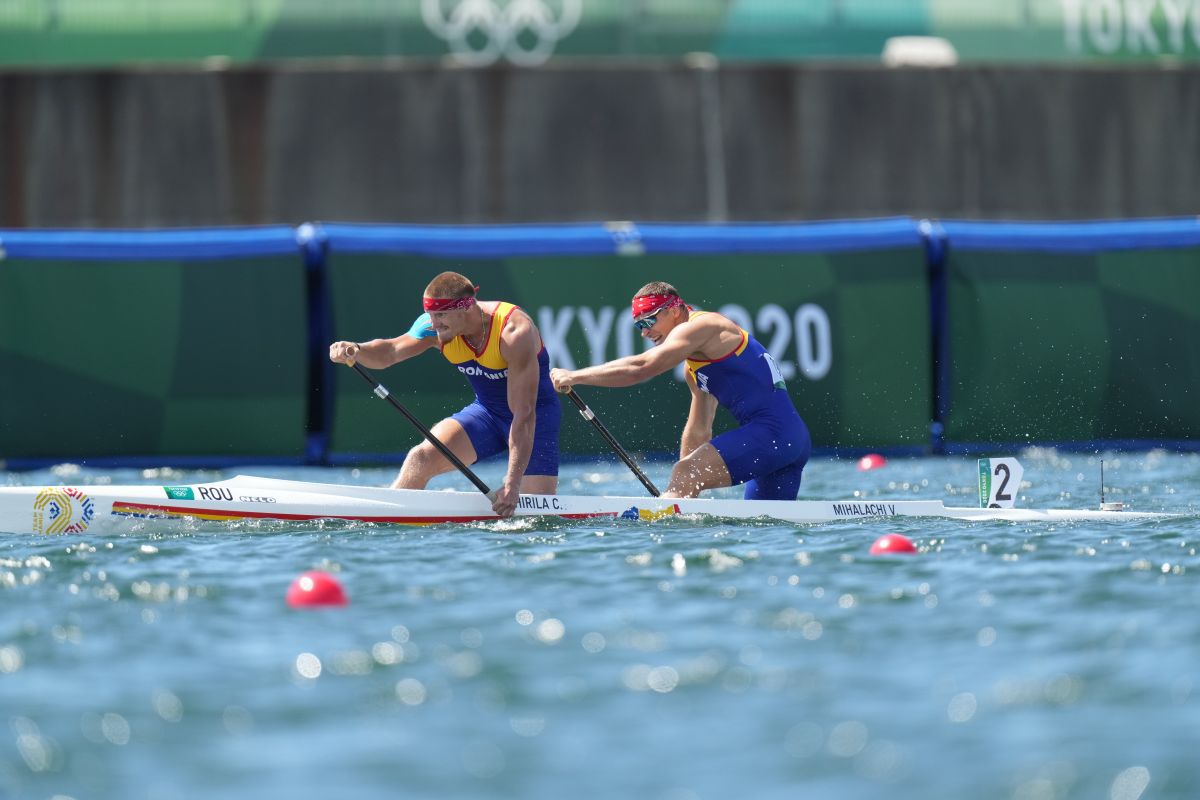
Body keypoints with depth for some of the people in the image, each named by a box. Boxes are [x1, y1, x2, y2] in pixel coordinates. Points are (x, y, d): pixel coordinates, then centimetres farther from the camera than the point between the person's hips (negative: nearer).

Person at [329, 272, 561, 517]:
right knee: (422, 457, -20)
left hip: (536, 416, -4)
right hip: (486, 411, 4)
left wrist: (512, 484, -36)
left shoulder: (513, 333, -30)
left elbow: (524, 415, -32)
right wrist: (356, 350, -51)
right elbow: (390, 351, -26)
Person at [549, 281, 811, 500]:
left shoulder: (699, 326, -5)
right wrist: (681, 494, 32)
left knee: (685, 474, -19)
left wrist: (574, 376, -11)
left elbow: (639, 368, -15)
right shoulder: (694, 366, 26)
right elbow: (698, 432, 31)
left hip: (773, 430, -10)